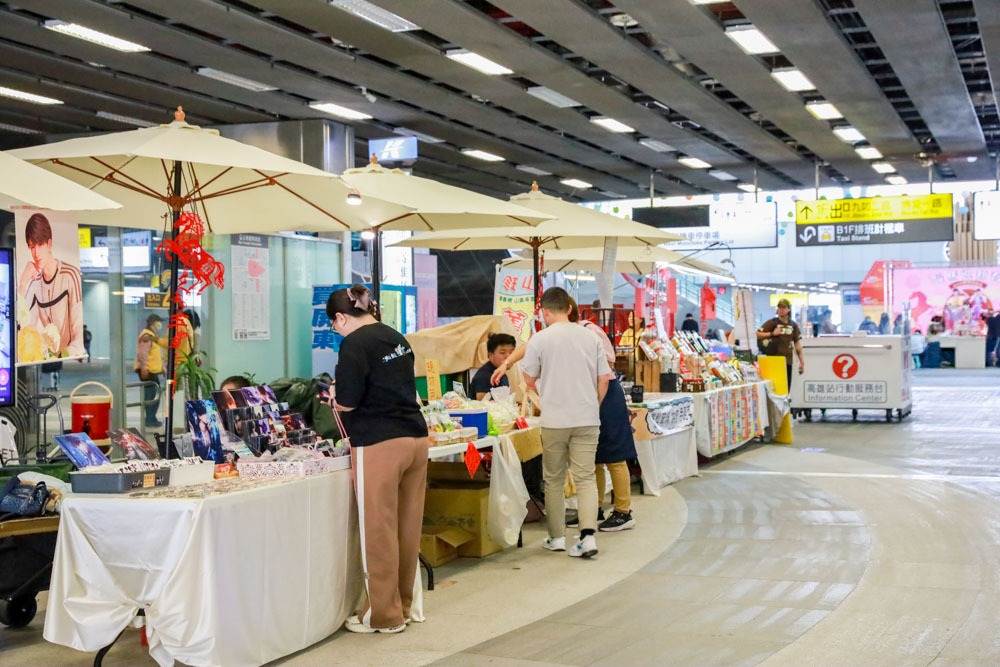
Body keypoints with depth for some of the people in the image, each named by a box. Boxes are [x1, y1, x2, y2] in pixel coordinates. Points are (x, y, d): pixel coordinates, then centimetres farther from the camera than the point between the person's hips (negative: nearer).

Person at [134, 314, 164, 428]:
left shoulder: (153, 335, 21)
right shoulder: (146, 336, -13)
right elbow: (142, 353, -21)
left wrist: (162, 367, 27)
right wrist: (143, 368, -26)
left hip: (154, 370, 11)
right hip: (147, 371, -11)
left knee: (155, 395, 13)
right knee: (151, 395, -9)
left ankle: (151, 419, 20)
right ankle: (150, 420, -6)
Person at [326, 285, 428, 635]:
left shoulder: (355, 344, -10)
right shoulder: (397, 338, 13)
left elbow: (348, 402, -12)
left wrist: (336, 399, 10)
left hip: (379, 446, -8)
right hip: (415, 438, 8)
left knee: (378, 532, 2)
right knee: (407, 530, 13)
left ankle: (384, 615, 10)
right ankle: (402, 606, 24)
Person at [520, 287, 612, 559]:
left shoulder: (539, 340, -5)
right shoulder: (590, 337, 5)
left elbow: (529, 379, 4)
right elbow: (604, 378, 7)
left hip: (554, 420, -2)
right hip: (587, 419, 2)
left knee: (554, 480, 11)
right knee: (586, 477, 2)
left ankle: (557, 537, 18)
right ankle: (588, 535, -12)